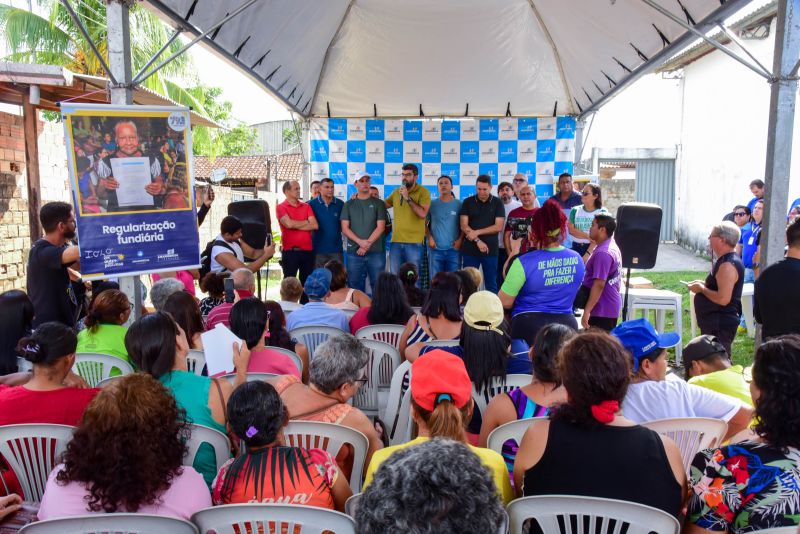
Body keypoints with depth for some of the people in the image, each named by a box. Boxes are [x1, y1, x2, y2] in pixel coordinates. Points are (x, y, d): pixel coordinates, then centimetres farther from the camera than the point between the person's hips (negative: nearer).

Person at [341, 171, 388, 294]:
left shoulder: (378, 203, 6)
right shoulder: (349, 204, 10)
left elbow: (380, 227, -2)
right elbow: (345, 228, 2)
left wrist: (368, 244, -12)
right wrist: (360, 242, -12)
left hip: (376, 252, -1)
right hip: (354, 252, 1)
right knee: (355, 286, 4)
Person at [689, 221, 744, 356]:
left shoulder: (728, 265, -21)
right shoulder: (726, 260, 12)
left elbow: (723, 298, -28)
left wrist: (701, 289, -16)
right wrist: (704, 284, 9)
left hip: (720, 325, -11)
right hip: (716, 322, 11)